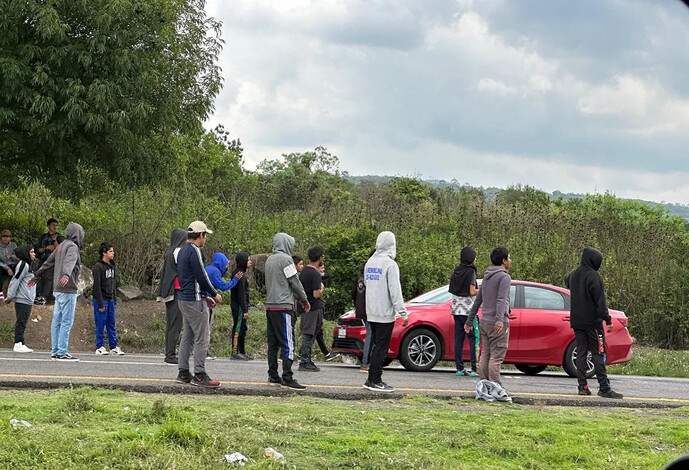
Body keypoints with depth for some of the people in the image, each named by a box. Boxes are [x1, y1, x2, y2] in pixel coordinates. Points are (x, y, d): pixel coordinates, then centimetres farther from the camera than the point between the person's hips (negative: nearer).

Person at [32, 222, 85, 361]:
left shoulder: (61, 246, 18)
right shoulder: (72, 246, -9)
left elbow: (48, 263, 27)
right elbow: (69, 262, -29)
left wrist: (37, 276, 36)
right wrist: (66, 275, -46)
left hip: (58, 290, 9)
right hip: (67, 289, -9)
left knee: (57, 321, 10)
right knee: (66, 322, -9)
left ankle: (55, 351, 13)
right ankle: (62, 352, -11)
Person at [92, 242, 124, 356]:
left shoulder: (112, 266, 13)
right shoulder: (98, 266, -12)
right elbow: (97, 286, -15)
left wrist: (114, 298, 14)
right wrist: (100, 304, -18)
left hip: (110, 300, 7)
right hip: (101, 300, -7)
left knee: (111, 324, 8)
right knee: (100, 324, -3)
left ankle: (114, 347, 11)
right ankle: (100, 347, 3)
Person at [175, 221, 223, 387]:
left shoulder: (183, 251, 16)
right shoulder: (194, 251, -15)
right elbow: (201, 277, -18)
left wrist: (205, 296, 21)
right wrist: (214, 294, -5)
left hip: (184, 299, 10)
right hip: (195, 301, -10)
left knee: (187, 336, 13)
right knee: (202, 338, -7)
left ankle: (183, 373, 15)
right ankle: (199, 375, -7)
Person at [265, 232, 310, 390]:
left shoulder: (269, 260, 15)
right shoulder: (285, 259, -10)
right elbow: (295, 282, -9)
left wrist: (299, 299, 21)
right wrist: (304, 300, 7)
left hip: (270, 306, 9)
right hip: (283, 306, -9)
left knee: (273, 343, 11)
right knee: (287, 343, -8)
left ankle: (273, 376, 13)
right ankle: (287, 378, -12)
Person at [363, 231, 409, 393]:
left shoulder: (369, 263, 11)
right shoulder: (390, 264, -14)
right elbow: (395, 291, -17)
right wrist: (403, 312, -14)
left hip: (371, 312, 8)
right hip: (385, 313, -8)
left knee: (376, 346, 15)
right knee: (381, 347, -3)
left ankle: (372, 379, 15)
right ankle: (375, 381, -3)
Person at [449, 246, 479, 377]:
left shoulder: (456, 271, 10)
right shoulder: (470, 271, -11)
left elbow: (452, 290, 13)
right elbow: (472, 292, -16)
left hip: (456, 310, 7)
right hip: (468, 309, -7)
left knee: (458, 339, 7)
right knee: (473, 338, -4)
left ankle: (459, 368, 7)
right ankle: (474, 368, -8)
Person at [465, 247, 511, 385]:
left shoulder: (487, 277, 17)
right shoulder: (504, 277, -9)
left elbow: (478, 300, 21)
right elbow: (501, 300, -23)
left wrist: (470, 320, 26)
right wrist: (500, 320, -33)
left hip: (484, 322, 8)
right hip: (498, 324, -8)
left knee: (485, 355, 8)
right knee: (496, 356, -8)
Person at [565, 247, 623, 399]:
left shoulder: (573, 274, 11)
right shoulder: (593, 276, -13)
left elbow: (567, 282, 36)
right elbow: (600, 301, -15)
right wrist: (607, 320, -12)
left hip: (576, 322, 7)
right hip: (592, 321, -7)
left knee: (581, 352, 9)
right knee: (598, 353, -6)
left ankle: (583, 386, 5)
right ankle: (604, 388, -8)